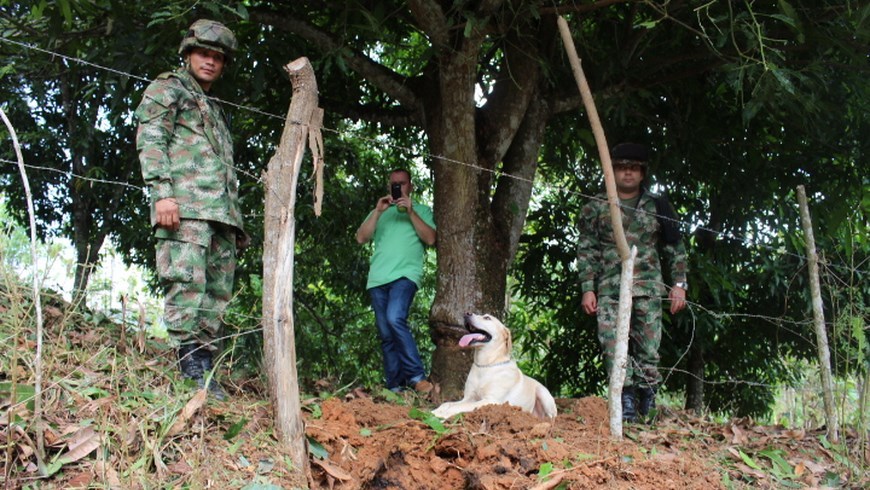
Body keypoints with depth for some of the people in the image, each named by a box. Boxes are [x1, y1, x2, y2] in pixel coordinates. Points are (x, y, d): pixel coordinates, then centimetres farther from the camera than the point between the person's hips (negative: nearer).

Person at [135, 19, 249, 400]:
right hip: (184, 205, -8)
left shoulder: (215, 110, 33)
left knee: (217, 293, 1)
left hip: (221, 212, 8)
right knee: (187, 283, -18)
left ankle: (204, 371, 1)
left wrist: (236, 220, 20)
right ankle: (190, 371, -20)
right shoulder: (167, 89, 11)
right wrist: (162, 192, -17)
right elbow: (149, 140, -3)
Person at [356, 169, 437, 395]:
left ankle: (416, 376, -25)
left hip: (406, 274, -4)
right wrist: (378, 211, -1)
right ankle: (395, 386, 2)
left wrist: (410, 212, -6)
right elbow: (361, 238, 10)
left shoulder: (421, 210, 18)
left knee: (395, 318, -28)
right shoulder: (379, 213, 26)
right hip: (378, 278, 4)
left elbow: (430, 239, 1)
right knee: (386, 335, 0)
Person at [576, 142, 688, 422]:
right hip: (610, 289, 0)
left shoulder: (657, 206, 13)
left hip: (648, 287, 0)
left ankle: (647, 406, 8)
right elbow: (586, 251, 7)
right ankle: (626, 402, -7)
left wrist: (679, 284, 3)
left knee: (648, 348, -3)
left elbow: (675, 249, 13)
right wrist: (587, 289, -2)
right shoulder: (596, 208, 10)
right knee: (613, 345, -11)